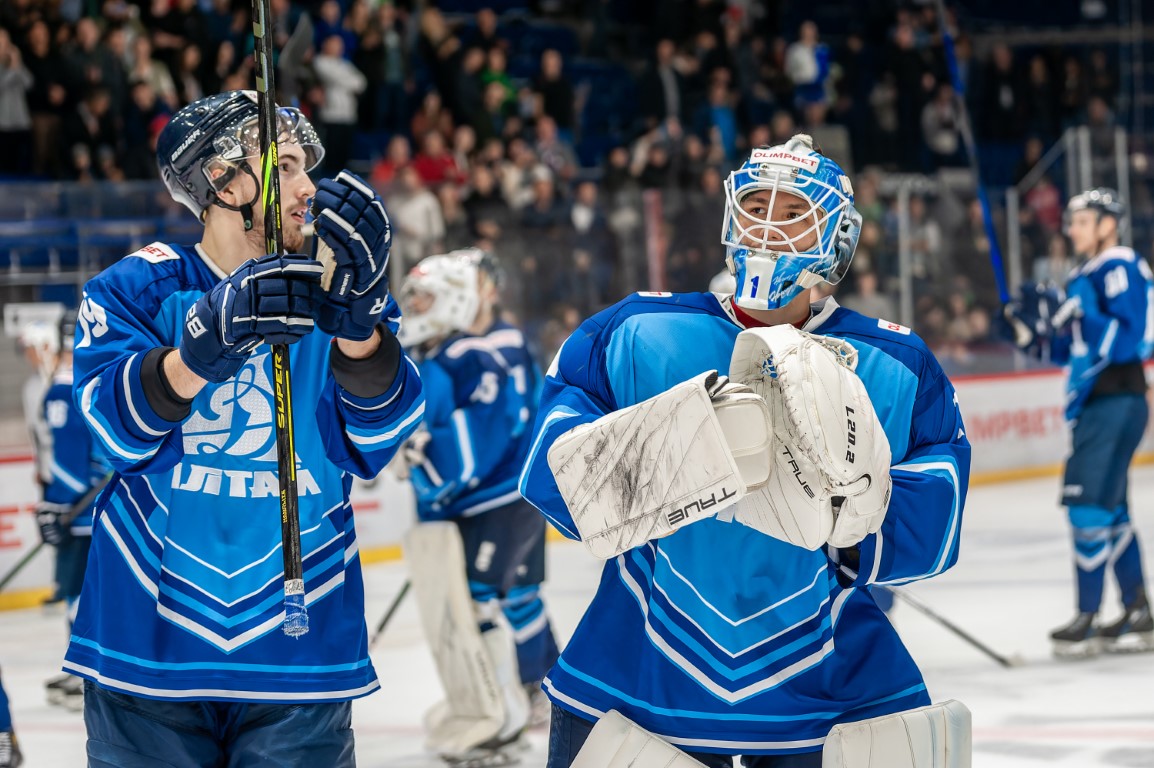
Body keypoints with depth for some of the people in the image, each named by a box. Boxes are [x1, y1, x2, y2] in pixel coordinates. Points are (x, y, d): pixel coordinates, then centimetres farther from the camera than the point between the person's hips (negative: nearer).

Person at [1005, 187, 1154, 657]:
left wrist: (1071, 317, -28)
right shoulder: (1083, 278, 17)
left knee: (1090, 507, -12)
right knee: (1111, 512, 12)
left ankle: (1088, 620, -10)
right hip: (1094, 406, 10)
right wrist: (1036, 333, 7)